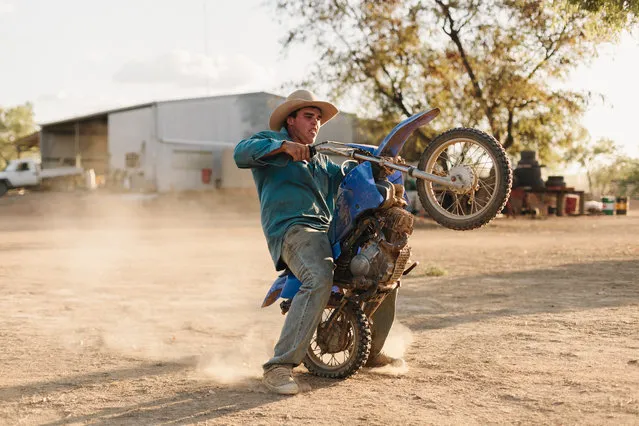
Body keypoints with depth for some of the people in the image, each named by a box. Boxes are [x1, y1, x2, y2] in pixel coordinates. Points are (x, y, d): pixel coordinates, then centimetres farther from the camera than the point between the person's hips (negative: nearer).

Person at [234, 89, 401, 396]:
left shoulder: (321, 160, 33)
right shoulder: (272, 141, 9)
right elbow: (241, 152, -11)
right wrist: (283, 146, -24)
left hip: (328, 231, 9)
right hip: (292, 229, -9)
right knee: (320, 279, -36)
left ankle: (372, 351, 23)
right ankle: (279, 367, -38)